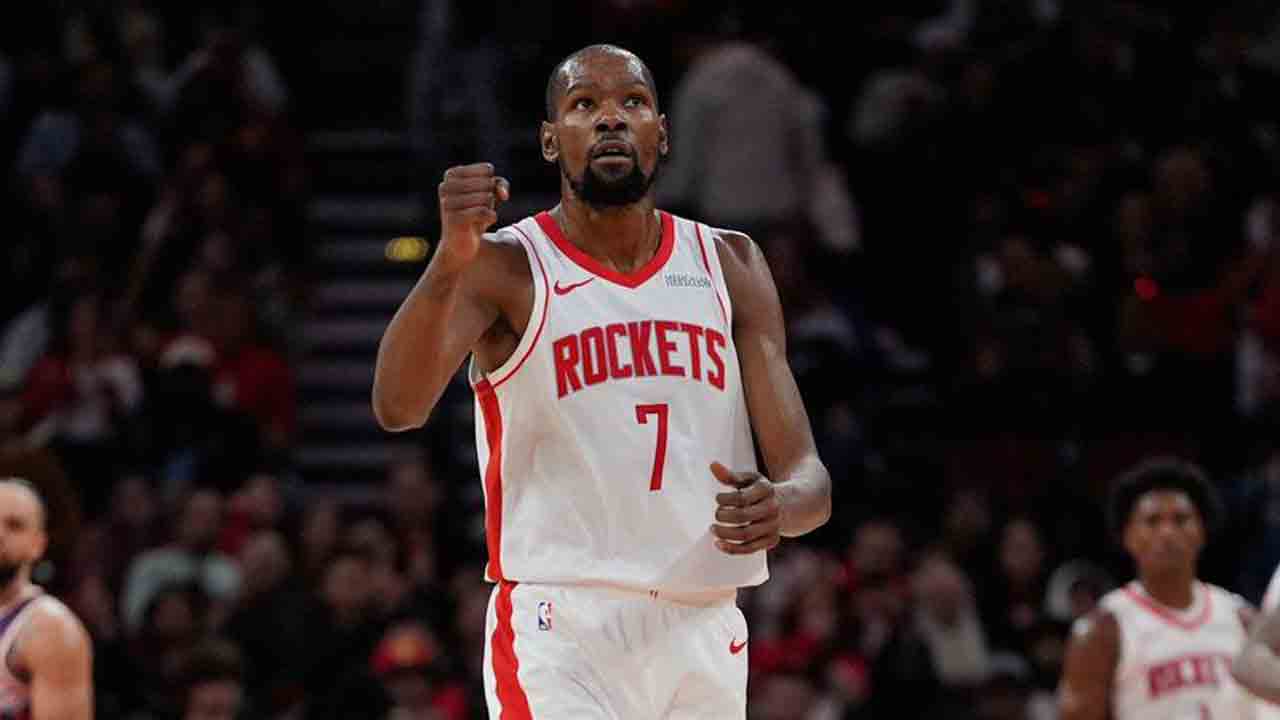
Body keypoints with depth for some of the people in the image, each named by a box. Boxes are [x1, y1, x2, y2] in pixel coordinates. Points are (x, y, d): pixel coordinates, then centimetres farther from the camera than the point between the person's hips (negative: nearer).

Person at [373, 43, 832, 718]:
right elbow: (397, 407, -21)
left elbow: (807, 475, 4)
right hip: (560, 635, -5)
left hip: (703, 637, 5)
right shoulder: (506, 268, -3)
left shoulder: (731, 265, 9)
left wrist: (781, 506, -21)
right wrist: (450, 262, -38)